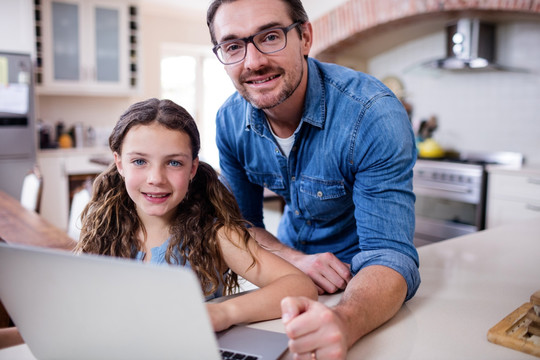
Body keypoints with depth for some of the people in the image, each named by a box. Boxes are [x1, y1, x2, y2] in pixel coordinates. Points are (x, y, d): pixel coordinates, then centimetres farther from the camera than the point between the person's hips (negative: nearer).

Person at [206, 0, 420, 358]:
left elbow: (389, 255, -29)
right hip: (291, 261, 3)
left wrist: (343, 322, -49)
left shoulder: (374, 114, -26)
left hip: (363, 281, -2)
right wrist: (295, 261, -19)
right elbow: (241, 222, -1)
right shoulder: (230, 119, -11)